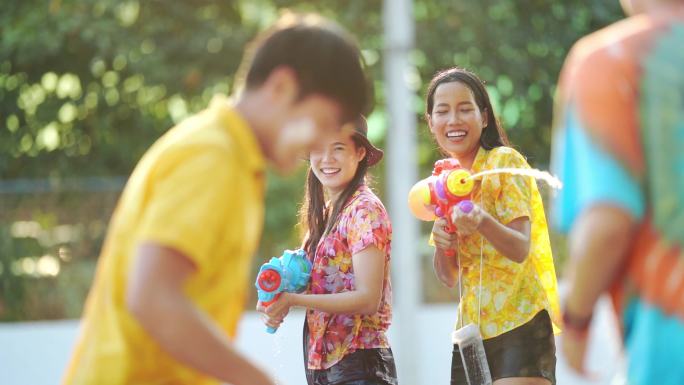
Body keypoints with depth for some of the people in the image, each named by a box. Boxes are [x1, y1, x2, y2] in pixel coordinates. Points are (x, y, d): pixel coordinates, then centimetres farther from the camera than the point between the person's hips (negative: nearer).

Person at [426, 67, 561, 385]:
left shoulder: (505, 161, -6)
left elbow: (521, 248, -18)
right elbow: (448, 277, 11)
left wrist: (482, 222, -37)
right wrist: (441, 243, -11)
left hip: (518, 325, -7)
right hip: (472, 331, 7)